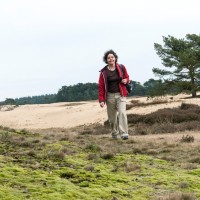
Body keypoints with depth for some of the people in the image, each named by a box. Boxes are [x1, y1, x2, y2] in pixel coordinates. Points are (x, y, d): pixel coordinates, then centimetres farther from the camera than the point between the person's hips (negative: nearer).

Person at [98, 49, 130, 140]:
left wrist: (126, 80, -7)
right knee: (112, 116, 6)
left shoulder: (121, 68, 2)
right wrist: (101, 100, -8)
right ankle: (114, 133, 25)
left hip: (120, 95, 0)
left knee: (122, 112, -17)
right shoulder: (103, 72, -3)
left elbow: (127, 77, 18)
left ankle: (124, 133, -21)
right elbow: (101, 86, -1)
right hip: (110, 96, 0)